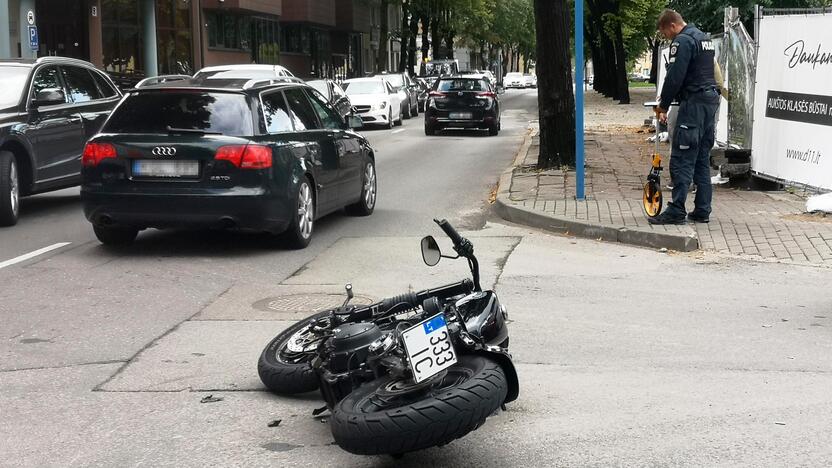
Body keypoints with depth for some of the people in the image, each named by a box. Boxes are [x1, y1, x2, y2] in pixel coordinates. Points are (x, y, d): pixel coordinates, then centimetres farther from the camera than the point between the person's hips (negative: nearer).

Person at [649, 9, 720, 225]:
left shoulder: (682, 41, -11)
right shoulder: (704, 38, 20)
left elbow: (674, 77, -17)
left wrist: (663, 106, -8)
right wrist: (667, 96, 21)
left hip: (693, 103, -10)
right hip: (711, 100, 10)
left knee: (681, 160, -9)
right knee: (702, 159, 12)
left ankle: (676, 211, -11)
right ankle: (702, 211, 13)